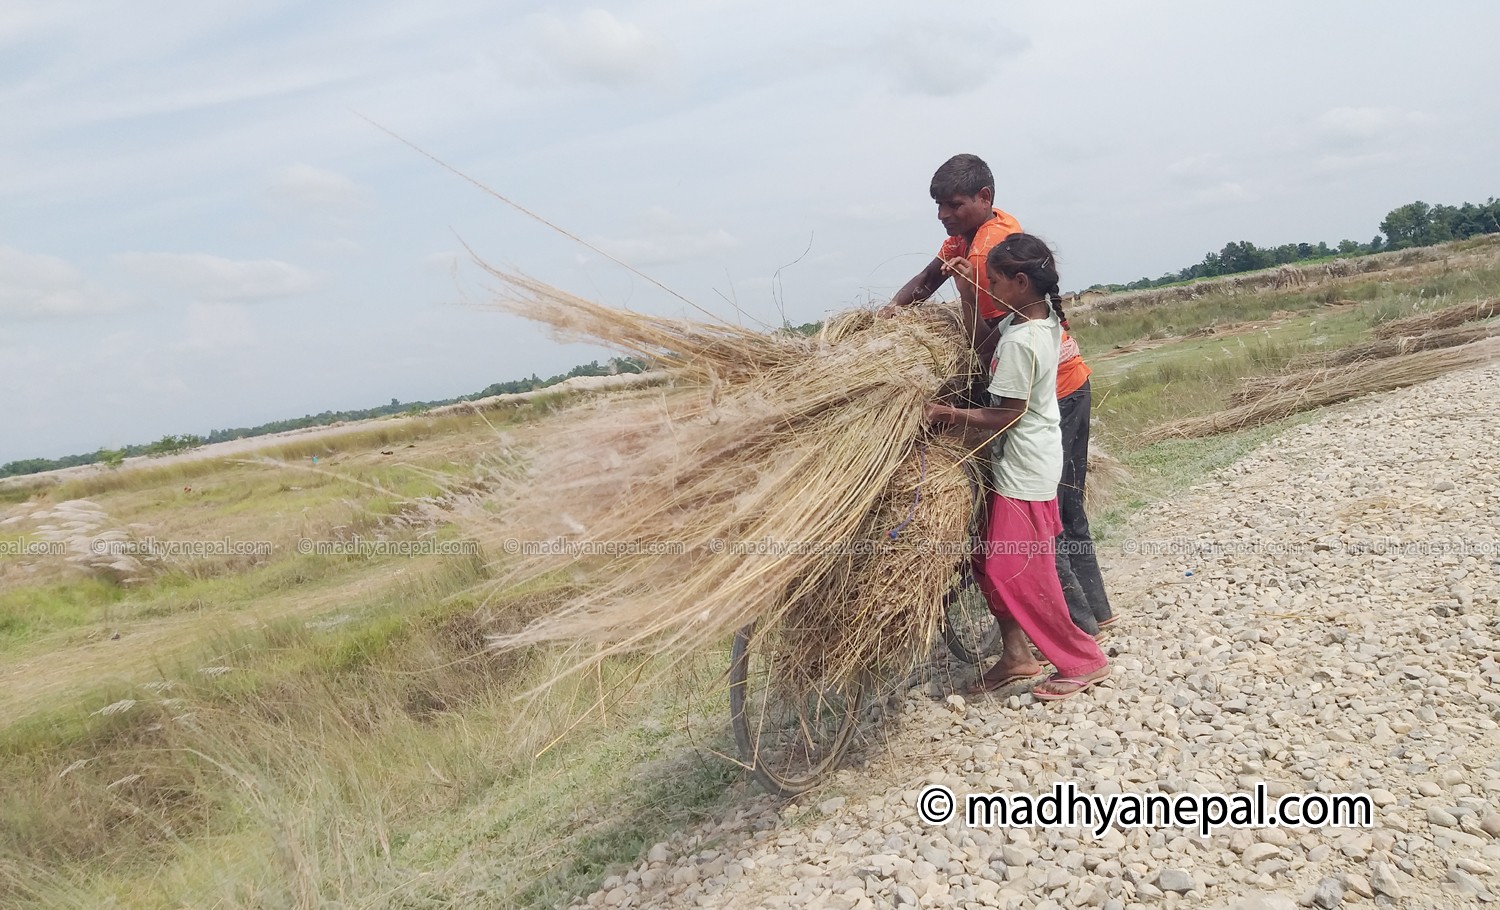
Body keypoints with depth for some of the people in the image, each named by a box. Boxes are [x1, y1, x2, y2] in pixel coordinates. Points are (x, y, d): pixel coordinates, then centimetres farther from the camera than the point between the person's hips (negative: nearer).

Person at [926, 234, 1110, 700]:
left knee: (1015, 573, -1)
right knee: (991, 561, 15)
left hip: (1022, 469, -10)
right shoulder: (1043, 314, 3)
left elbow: (1009, 415, -21)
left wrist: (955, 414, -19)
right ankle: (1016, 653, 24)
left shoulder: (1018, 342, -25)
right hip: (1031, 458, 10)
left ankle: (1084, 660, 13)